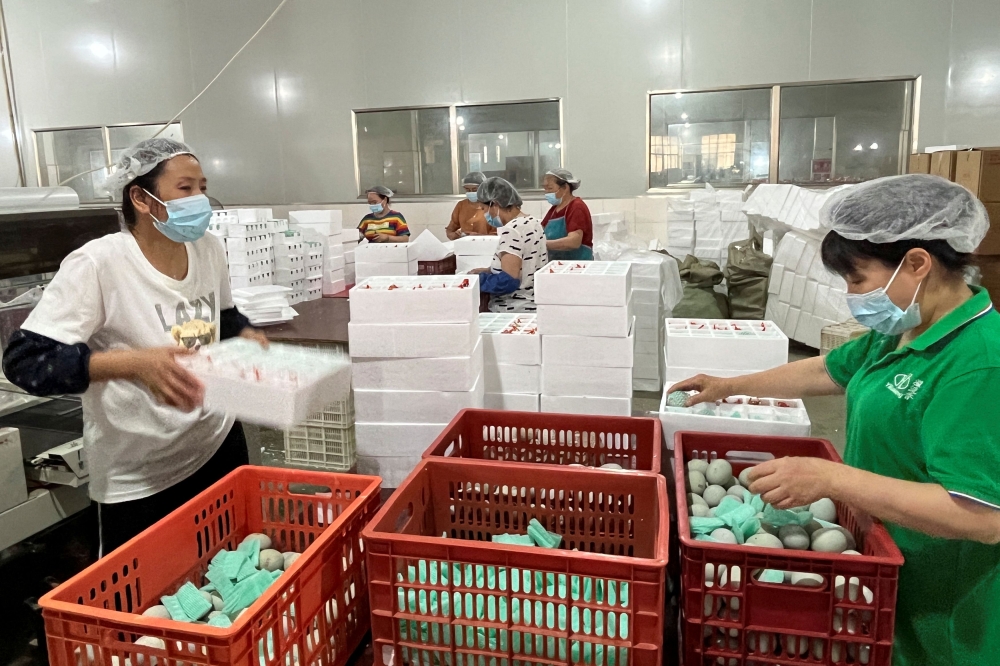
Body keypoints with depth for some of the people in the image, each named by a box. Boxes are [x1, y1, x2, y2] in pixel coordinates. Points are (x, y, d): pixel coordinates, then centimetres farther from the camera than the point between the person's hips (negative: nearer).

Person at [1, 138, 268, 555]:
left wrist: (248, 337, -5)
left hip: (220, 444, 6)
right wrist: (137, 363, -35)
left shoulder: (209, 249, -1)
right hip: (137, 481, -5)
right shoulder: (97, 263, -19)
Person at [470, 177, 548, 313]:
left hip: (515, 311, -9)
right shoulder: (533, 222, 8)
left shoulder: (510, 230, -19)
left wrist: (476, 280, -12)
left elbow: (508, 281, -26)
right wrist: (490, 271, 13)